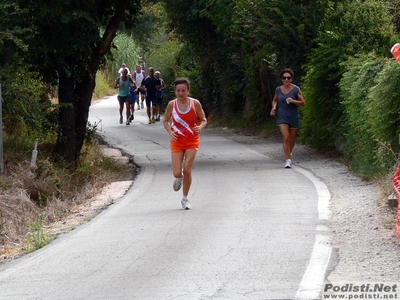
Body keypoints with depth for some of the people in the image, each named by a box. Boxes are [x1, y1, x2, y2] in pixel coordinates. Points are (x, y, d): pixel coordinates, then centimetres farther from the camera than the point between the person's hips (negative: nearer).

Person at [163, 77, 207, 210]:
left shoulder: (195, 103, -7)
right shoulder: (172, 104, -4)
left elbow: (203, 120, 3)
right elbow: (166, 121, 7)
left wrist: (200, 127, -20)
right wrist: (170, 132, -12)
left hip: (192, 141, -1)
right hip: (177, 141, 1)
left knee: (187, 170, -6)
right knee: (177, 173, -5)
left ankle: (185, 199, 13)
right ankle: (179, 178, 36)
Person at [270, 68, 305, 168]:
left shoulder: (296, 89, -7)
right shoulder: (278, 90, 2)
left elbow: (303, 103, -6)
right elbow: (275, 100, 20)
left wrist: (293, 101, -23)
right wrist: (274, 107, -1)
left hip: (294, 117, 0)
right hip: (282, 117, 0)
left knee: (291, 140, 11)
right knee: (286, 137, -17)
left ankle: (289, 152, 43)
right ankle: (288, 160, -16)